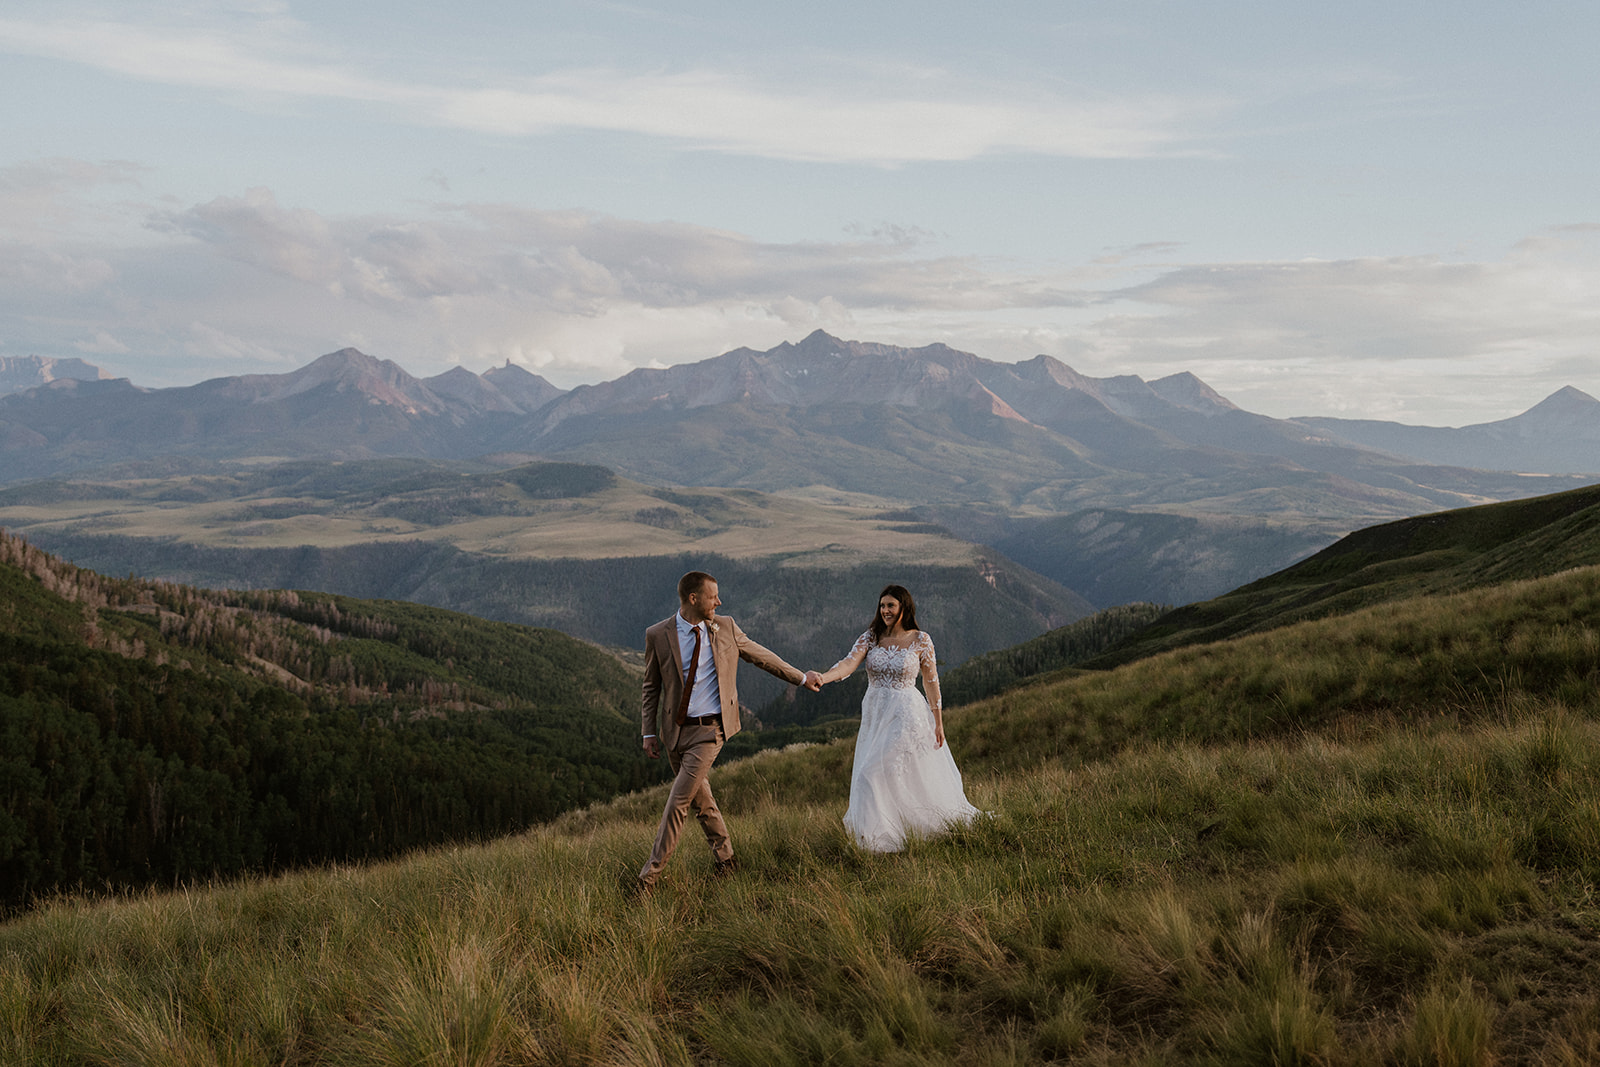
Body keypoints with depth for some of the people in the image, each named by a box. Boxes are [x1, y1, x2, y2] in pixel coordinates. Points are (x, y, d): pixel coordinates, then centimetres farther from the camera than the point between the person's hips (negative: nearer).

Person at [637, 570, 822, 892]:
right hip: (675, 730, 2)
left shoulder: (725, 628, 1)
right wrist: (649, 733, 3)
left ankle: (651, 874, -4)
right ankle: (725, 859, 30)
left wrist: (801, 678, 22)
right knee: (701, 800, 11)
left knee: (678, 801, -9)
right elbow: (651, 687, 6)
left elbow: (761, 657, 15)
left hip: (710, 730, -2)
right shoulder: (658, 635, -2)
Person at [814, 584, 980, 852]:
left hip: (906, 716, -4)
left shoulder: (920, 640, -4)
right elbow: (848, 664, -11)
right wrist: (821, 678, -30)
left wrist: (938, 722, 1)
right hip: (875, 716, 4)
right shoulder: (870, 638, 3)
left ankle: (878, 838, -1)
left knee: (876, 773, -11)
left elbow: (931, 682, 1)